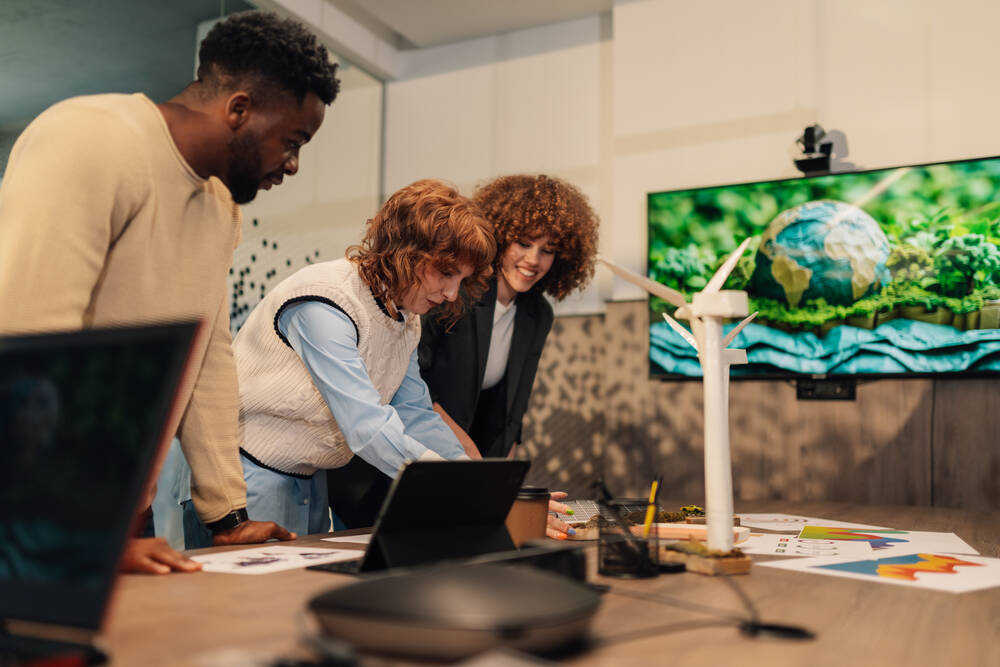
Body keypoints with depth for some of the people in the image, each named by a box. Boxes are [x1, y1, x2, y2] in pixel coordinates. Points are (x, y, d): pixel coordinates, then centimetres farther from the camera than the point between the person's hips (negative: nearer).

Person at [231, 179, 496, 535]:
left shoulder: (405, 318, 3)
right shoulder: (325, 305, -26)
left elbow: (416, 417, 3)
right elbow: (368, 427, -33)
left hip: (309, 479, 8)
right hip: (251, 475, -8)